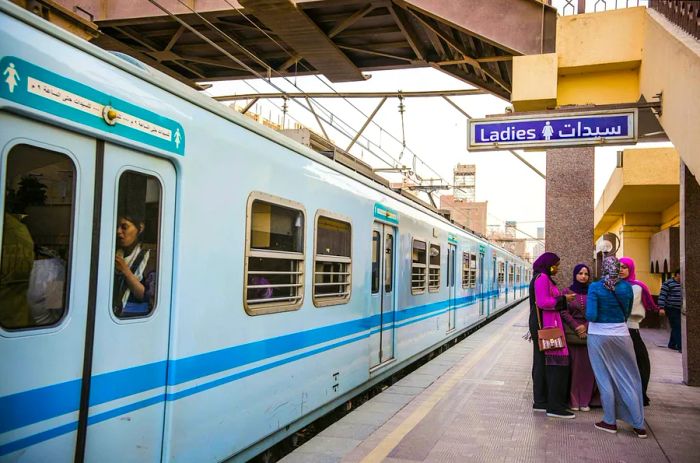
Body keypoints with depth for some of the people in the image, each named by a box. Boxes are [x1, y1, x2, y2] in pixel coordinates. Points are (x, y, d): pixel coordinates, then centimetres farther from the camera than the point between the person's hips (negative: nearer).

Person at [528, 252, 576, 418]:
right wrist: (563, 299, -13)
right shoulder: (542, 278, -12)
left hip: (541, 324, 11)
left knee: (541, 362, 11)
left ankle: (540, 402, 16)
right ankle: (554, 406, -9)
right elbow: (542, 302, -21)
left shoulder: (544, 278, 19)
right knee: (556, 362, -10)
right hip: (546, 324, -11)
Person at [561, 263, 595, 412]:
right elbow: (564, 312, -1)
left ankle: (585, 401, 8)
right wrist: (577, 327, -12)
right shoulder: (567, 291, 5)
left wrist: (585, 327, -9)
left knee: (588, 366, -1)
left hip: (589, 332, 1)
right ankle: (573, 400, 4)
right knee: (574, 365, -3)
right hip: (572, 332, -1)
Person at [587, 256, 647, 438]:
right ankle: (639, 425, 14)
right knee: (628, 380, 10)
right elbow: (627, 312, 10)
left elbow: (591, 315, -18)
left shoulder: (595, 287, -12)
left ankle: (610, 421, 15)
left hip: (599, 335, -2)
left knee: (604, 379, 9)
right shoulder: (626, 287, -2)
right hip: (621, 334, 3)